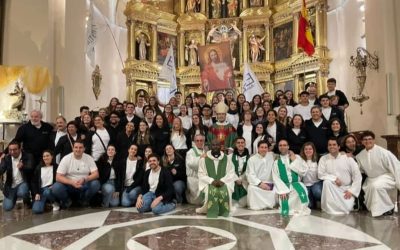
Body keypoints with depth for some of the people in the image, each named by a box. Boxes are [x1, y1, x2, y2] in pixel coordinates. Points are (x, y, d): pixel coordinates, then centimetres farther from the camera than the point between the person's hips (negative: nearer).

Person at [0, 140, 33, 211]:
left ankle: (27, 201, -2)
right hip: (11, 185, 4)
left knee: (21, 193, -37)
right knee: (7, 208, -2)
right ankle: (15, 197, 31)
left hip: (23, 183, -4)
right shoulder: (6, 158, 2)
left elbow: (30, 169, -23)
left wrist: (22, 167, -45)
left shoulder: (28, 156, -9)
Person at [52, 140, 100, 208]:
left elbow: (96, 174, -10)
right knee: (56, 187, -30)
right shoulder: (66, 159, -8)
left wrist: (84, 179, -28)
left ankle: (84, 200, 2)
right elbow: (58, 177, -14)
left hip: (84, 186, 1)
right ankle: (66, 200, 3)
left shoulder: (89, 158, -5)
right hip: (69, 185, -1)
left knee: (96, 184, -28)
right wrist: (72, 182, -30)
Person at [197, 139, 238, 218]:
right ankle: (211, 211, -19)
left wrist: (222, 180, -16)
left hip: (223, 183, 1)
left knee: (225, 191, -33)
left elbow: (231, 173, 2)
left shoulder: (226, 158, 5)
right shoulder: (204, 158, 1)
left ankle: (223, 211, -12)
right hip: (209, 183, -1)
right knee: (212, 191, -35)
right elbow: (201, 174, -2)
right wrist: (212, 181, -18)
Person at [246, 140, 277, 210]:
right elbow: (250, 175, -7)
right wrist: (260, 183, -20)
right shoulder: (252, 159, 1)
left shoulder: (272, 155, 10)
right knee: (251, 188, -33)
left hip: (270, 184, 3)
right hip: (257, 184, -3)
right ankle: (255, 206, -14)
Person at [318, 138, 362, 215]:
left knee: (347, 208, -25)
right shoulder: (324, 159, 0)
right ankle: (328, 208, -18)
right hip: (333, 188, 1)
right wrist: (334, 178, -20)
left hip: (346, 188, -1)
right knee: (327, 182, -33)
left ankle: (348, 203, 13)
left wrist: (351, 191, -11)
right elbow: (321, 174, -7)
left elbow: (357, 176, -3)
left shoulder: (347, 158, -1)